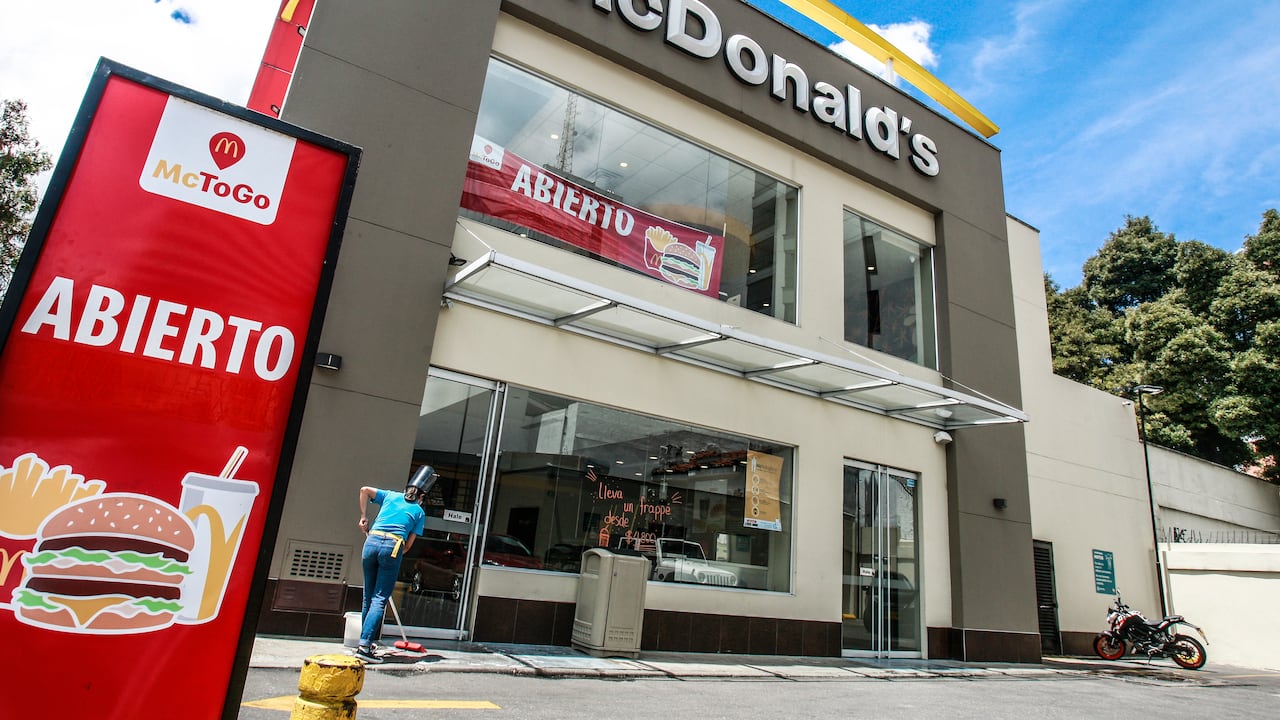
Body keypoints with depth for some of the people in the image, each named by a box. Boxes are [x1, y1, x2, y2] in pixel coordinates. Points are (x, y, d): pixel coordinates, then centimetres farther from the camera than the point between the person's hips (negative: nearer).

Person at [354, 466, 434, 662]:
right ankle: (364, 645, -12)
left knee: (368, 596, 15)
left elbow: (364, 490, 12)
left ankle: (365, 642, 21)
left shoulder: (391, 496, 20)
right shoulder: (419, 512, 14)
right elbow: (409, 543, 10)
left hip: (371, 541, 4)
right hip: (393, 546, -3)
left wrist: (364, 516, 17)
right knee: (380, 599, -2)